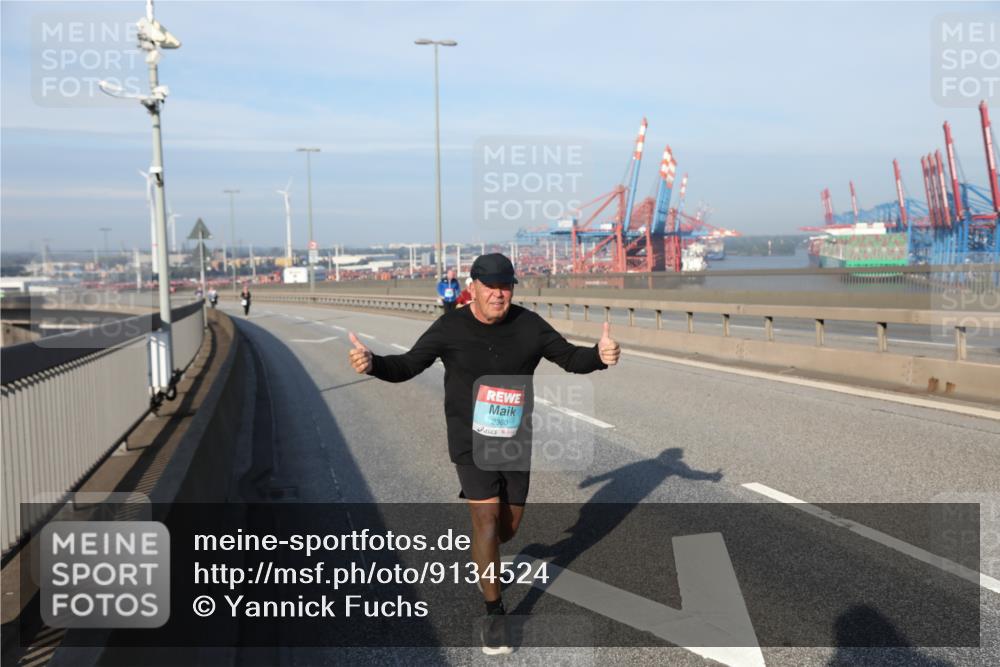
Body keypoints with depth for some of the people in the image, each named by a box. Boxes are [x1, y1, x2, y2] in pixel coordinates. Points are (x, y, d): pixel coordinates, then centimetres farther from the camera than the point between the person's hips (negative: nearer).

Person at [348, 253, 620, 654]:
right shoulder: (450, 328, -9)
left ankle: (483, 555, 49)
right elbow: (408, 366, -7)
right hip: (471, 443, -3)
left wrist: (599, 355, -21)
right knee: (487, 521, -10)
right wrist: (373, 364, -26)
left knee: (508, 526, 13)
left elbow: (569, 357, 0)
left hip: (516, 443, 3)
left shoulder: (529, 325, -5)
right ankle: (493, 612, 6)